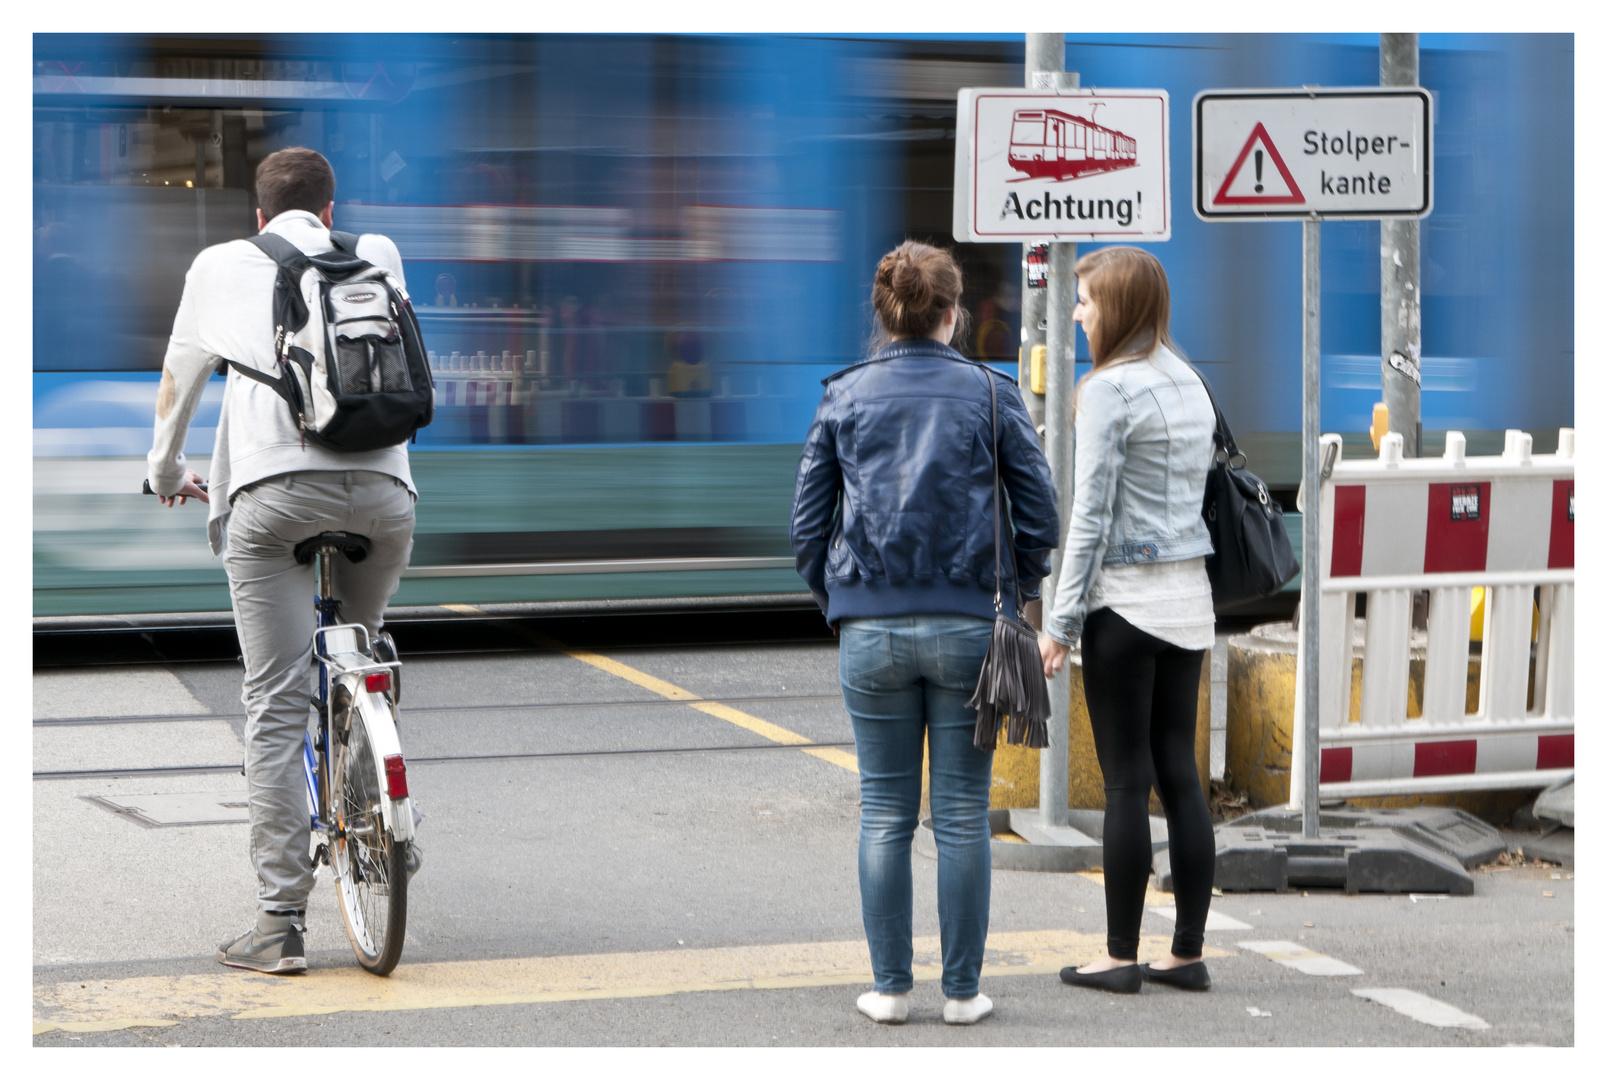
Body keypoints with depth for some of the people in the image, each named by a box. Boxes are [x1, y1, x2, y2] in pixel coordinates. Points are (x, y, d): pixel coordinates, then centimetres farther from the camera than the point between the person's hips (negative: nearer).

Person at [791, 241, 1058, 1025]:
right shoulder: (991, 395, 1)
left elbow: (807, 520, 3)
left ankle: (890, 988, 9)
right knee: (962, 814, 5)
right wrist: (1013, 593, 14)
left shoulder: (843, 397, 4)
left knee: (885, 814, 7)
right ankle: (962, 990, 9)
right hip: (966, 627, -1)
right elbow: (1040, 514, 1)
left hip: (871, 629, 1)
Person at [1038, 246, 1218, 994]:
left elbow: (1091, 516, -14)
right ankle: (1188, 953, 11)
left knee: (1126, 780, -2)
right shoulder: (1190, 384, 12)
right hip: (1189, 595, 7)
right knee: (1180, 772, 9)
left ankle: (1121, 957, 4)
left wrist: (1061, 620, -10)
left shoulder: (1110, 389, -12)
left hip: (1126, 596, -7)